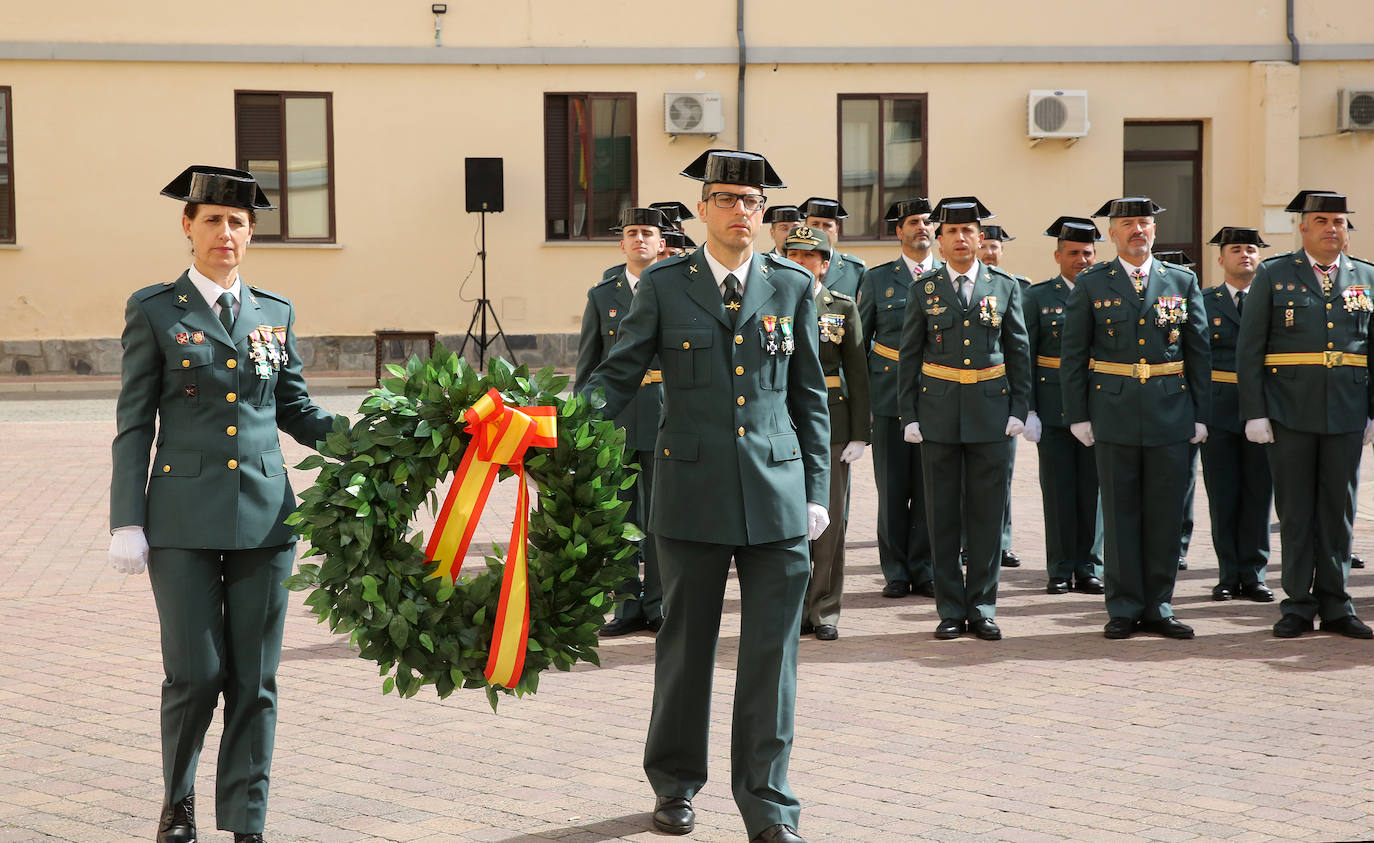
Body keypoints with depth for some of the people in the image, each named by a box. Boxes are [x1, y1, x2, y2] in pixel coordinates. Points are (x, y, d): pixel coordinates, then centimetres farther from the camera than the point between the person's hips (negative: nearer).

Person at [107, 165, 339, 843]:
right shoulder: (153, 311, 2)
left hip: (263, 519, 3)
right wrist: (127, 523, -6)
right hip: (184, 520, -3)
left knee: (254, 682, 4)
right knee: (194, 673, -4)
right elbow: (134, 425, 0)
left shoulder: (275, 314, 10)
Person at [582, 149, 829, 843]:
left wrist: (816, 491, 7)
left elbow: (809, 397, 11)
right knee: (686, 644, 9)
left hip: (777, 495, 1)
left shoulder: (792, 286, 8)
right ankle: (675, 784, 25)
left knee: (772, 650, -1)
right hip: (692, 492, -1)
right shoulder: (663, 285, 3)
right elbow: (617, 375, 3)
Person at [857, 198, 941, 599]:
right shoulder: (877, 278, 6)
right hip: (889, 396, 0)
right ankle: (896, 572, 11)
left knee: (930, 489, 2)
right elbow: (860, 341, 10)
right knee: (893, 488, 2)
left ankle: (924, 571, 12)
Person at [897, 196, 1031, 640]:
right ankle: (951, 610, 10)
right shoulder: (925, 288, 4)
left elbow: (1019, 351, 7)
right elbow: (908, 356, 5)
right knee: (942, 515, 3)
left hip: (991, 411, 0)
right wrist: (908, 416, 0)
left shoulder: (1005, 286, 5)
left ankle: (982, 608, 12)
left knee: (987, 512, 3)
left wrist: (1018, 410, 0)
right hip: (939, 412, 0)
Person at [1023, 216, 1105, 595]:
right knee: (1058, 490, 2)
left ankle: (1089, 569, 13)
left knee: (1093, 490, 5)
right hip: (1053, 407, -1)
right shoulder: (1038, 297, 4)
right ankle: (1061, 571, 10)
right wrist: (1028, 410, -5)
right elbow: (1024, 357, 2)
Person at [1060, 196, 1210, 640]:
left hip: (1171, 416, 2)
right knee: (1121, 514, 2)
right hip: (1114, 415, -1)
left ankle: (1157, 607, 12)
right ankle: (1124, 609, 9)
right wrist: (1078, 415, -2)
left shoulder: (1183, 282, 8)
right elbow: (1072, 355, 4)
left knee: (1165, 514, 3)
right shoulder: (1091, 284, 4)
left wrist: (1199, 415, 5)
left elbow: (1198, 353, 9)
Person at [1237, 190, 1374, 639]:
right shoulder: (1273, 275, 3)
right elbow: (1249, 348, 0)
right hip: (1289, 415, -2)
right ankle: (1298, 606, 10)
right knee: (1295, 513, 3)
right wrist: (1254, 412, -6)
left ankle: (1335, 606, 14)